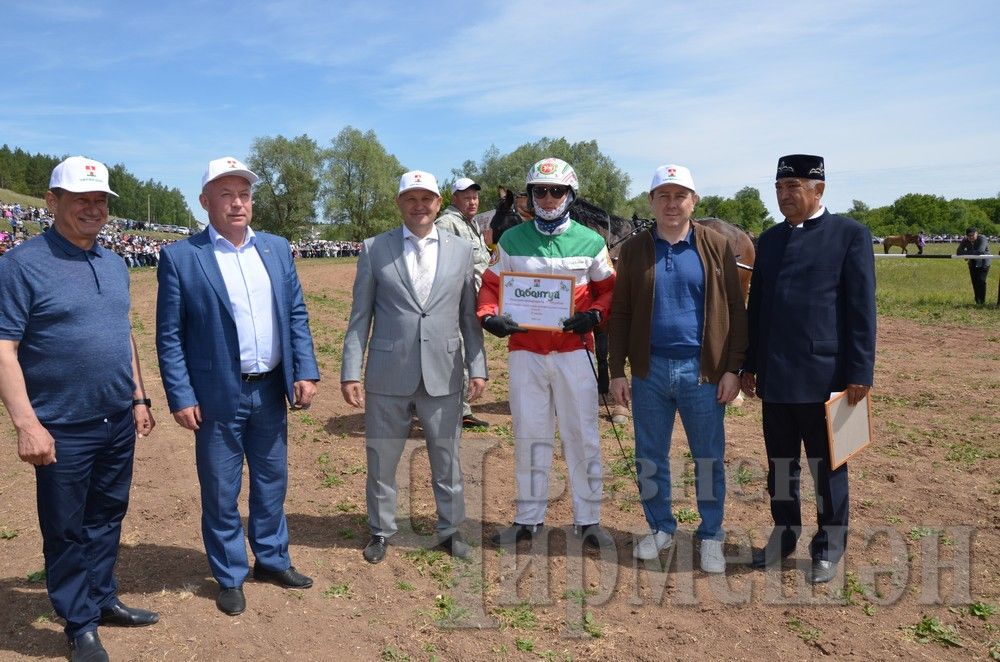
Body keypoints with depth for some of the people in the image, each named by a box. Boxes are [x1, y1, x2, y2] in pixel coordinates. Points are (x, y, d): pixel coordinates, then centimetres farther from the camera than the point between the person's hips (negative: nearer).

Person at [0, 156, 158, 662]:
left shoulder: (114, 265, 9)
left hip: (118, 422, 6)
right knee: (66, 530, 9)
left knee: (107, 516, 18)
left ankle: (103, 600, 36)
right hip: (63, 429, -6)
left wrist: (139, 399, 14)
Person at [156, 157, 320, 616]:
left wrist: (305, 372, -2)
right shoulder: (179, 257, -7)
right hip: (217, 396, -4)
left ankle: (272, 559, 37)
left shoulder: (277, 249, 5)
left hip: (271, 390, 4)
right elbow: (169, 335, -7)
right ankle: (230, 576, 29)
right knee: (221, 491, 11)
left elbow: (296, 315, 6)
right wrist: (181, 398, -11)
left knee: (272, 481, 18)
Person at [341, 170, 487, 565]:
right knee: (381, 460, 12)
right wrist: (351, 372, -3)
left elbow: (470, 317, 7)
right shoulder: (374, 250, 2)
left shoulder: (462, 251, 5)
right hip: (388, 374, 0)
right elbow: (360, 317, 1)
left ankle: (450, 529, 31)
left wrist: (478, 368, 1)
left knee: (447, 459, 12)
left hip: (443, 374, 1)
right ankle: (381, 530, 32)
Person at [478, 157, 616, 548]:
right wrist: (489, 316, -10)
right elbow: (491, 285, 9)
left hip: (574, 351, -1)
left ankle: (588, 520, 18)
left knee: (582, 436, 4)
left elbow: (608, 289, 8)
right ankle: (529, 518, 23)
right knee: (529, 436, 10)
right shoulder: (511, 241, 5)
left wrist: (595, 314, -12)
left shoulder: (590, 242, 3)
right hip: (525, 352, 1)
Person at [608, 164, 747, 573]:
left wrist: (732, 369, -5)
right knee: (650, 456, 11)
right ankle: (660, 528, 29)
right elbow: (620, 314, 6)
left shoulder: (716, 246, 1)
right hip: (649, 370, 2)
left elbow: (735, 310, 1)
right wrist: (617, 371, 1)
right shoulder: (634, 250, 5)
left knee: (709, 458, 8)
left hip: (701, 370, -1)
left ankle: (711, 536, 24)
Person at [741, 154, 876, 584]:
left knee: (826, 467, 8)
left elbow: (861, 307, -6)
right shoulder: (769, 239, 12)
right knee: (780, 463, 14)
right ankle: (784, 534, 30)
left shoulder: (850, 234, -2)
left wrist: (860, 372, -11)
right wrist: (750, 365, 12)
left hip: (824, 374, -4)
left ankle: (829, 547, 25)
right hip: (775, 376, 5)